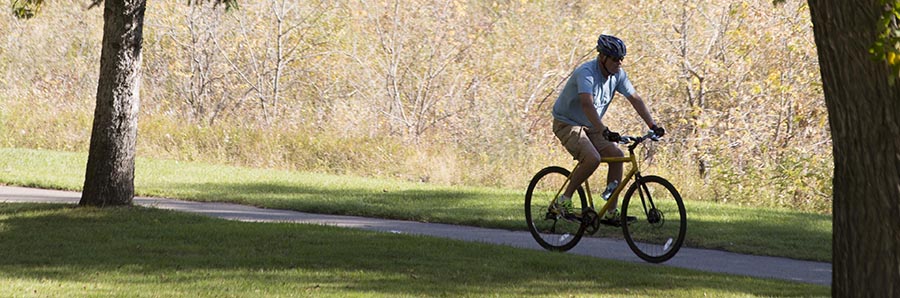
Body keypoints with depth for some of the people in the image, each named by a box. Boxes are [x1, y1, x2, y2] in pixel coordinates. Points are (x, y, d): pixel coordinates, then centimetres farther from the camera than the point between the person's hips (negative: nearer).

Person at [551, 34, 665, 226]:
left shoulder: (618, 74, -5)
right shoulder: (586, 73, -29)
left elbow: (635, 99, -4)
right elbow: (587, 104, -43)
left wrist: (653, 126, -15)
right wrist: (604, 131, -54)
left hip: (590, 126, 8)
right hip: (568, 125, -8)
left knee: (616, 155, -9)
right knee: (593, 159, -29)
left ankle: (611, 212, -5)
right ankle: (564, 200, -12)